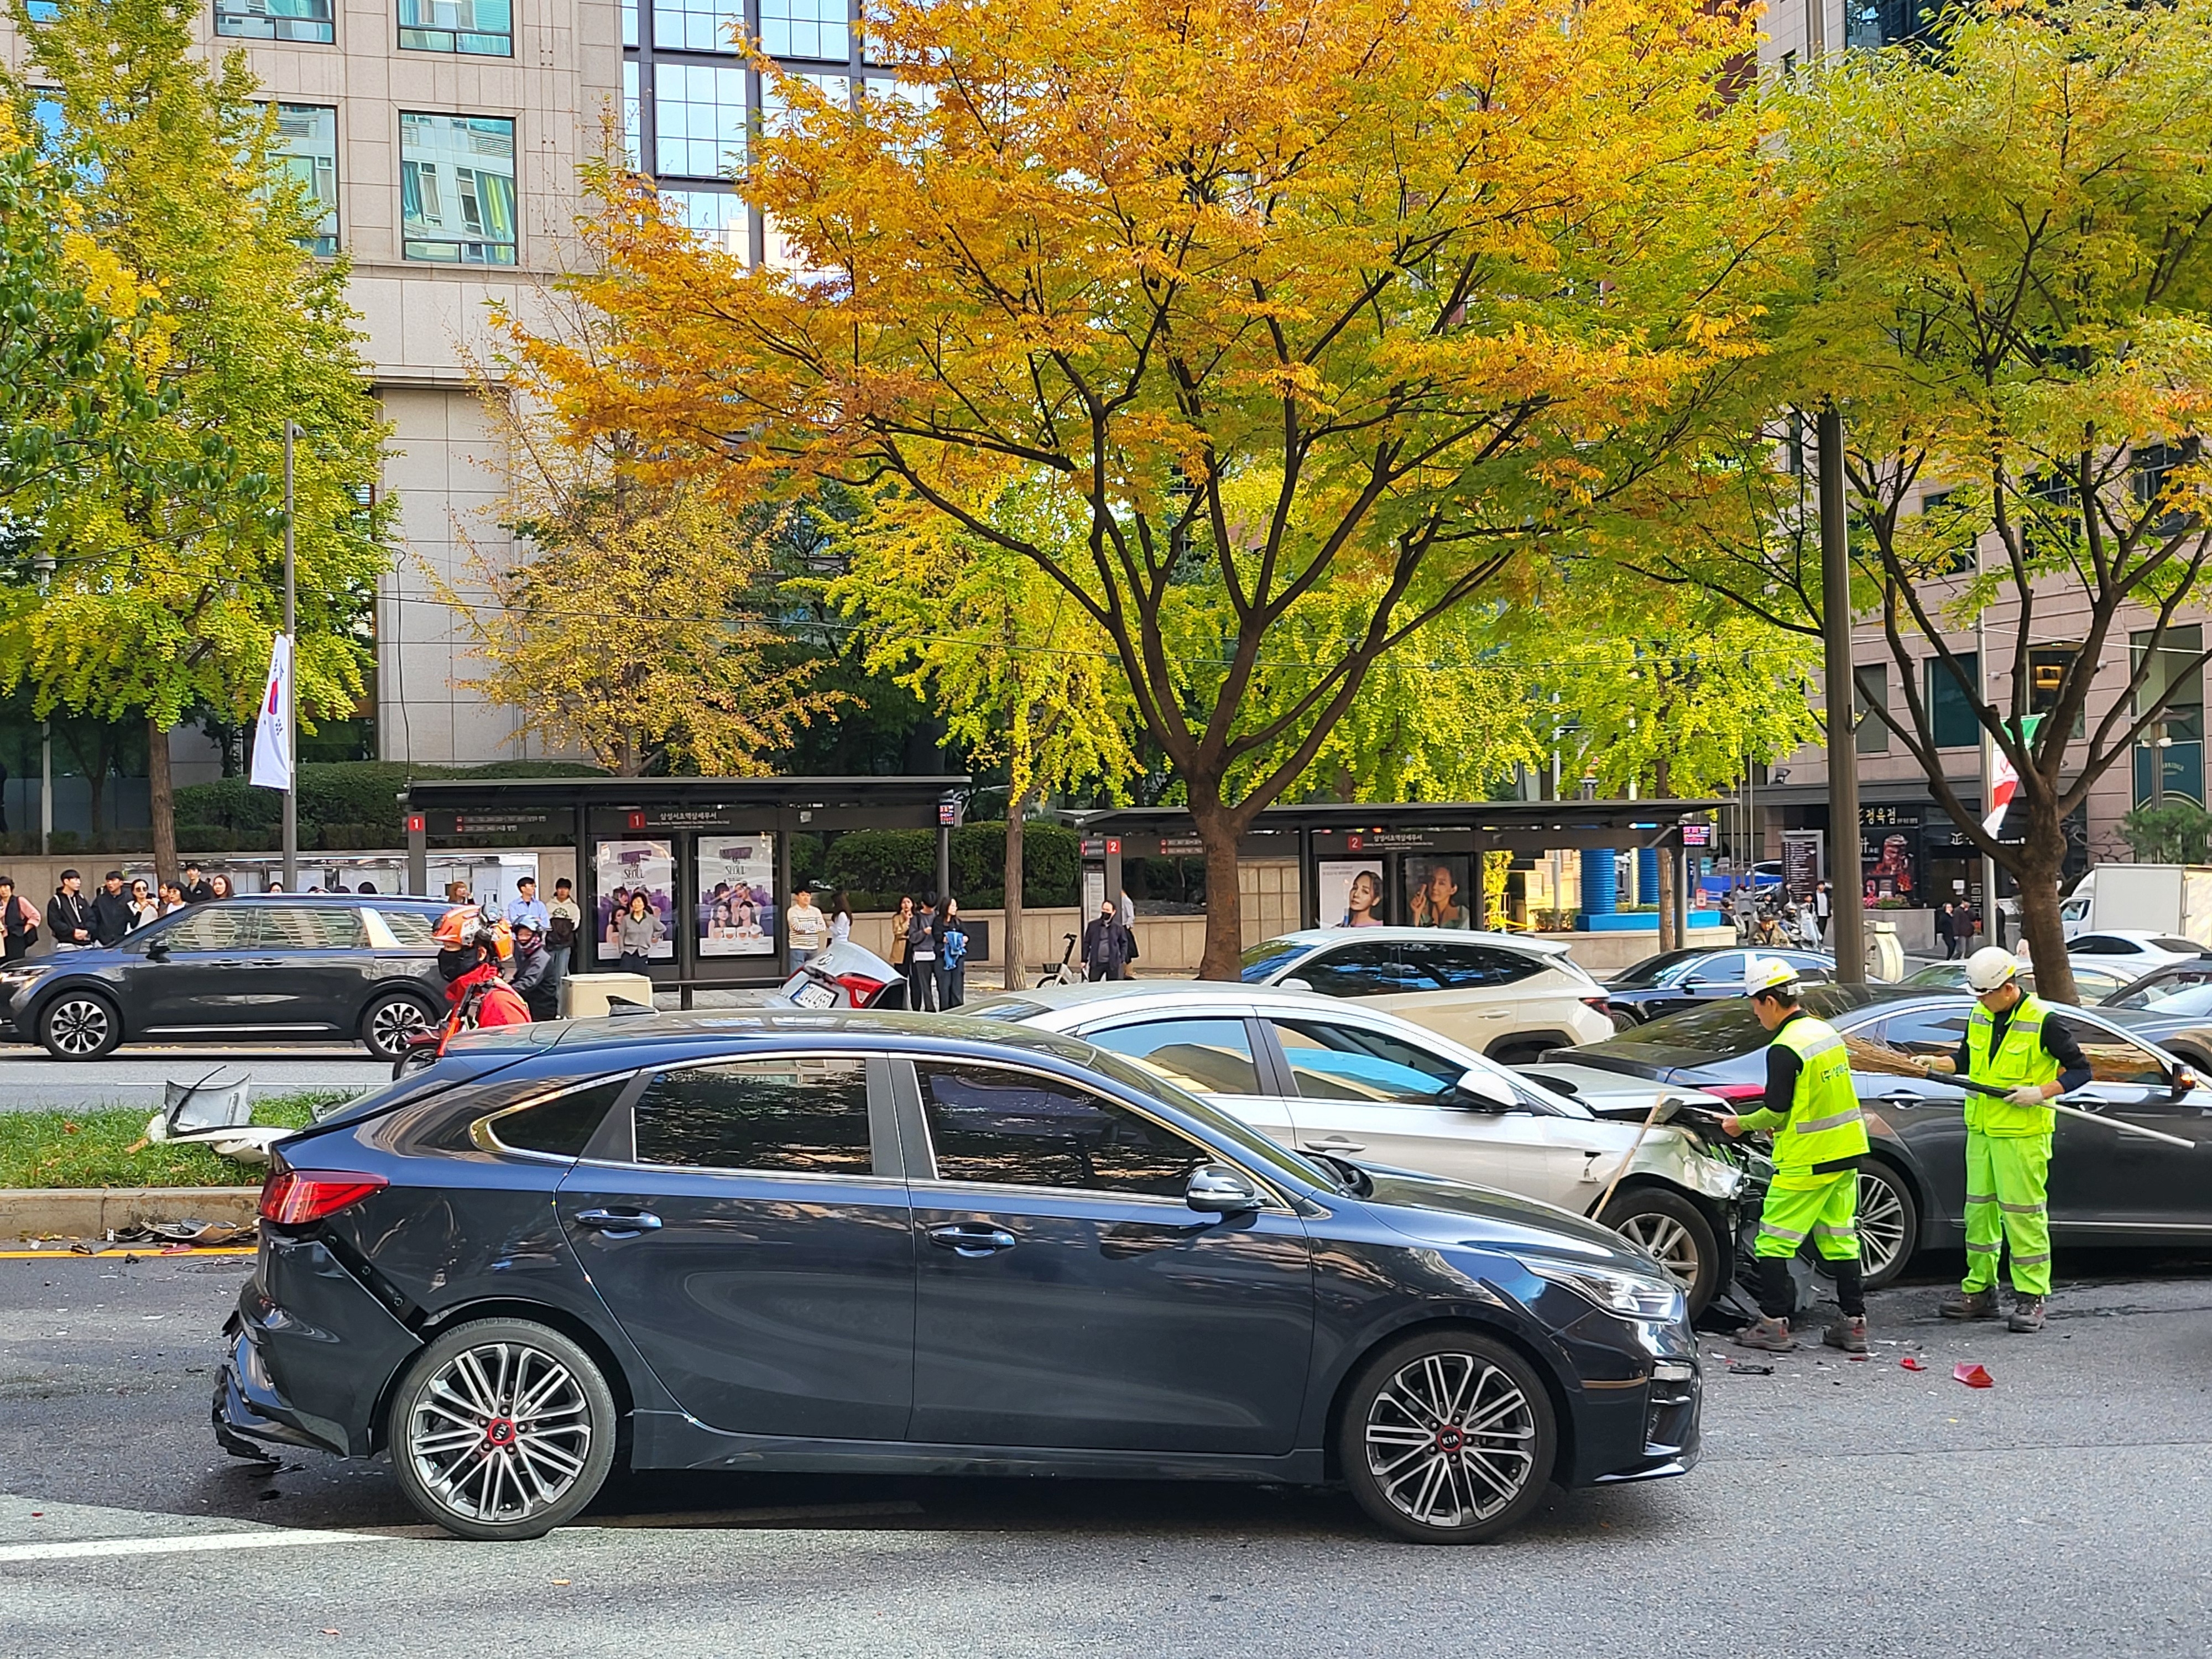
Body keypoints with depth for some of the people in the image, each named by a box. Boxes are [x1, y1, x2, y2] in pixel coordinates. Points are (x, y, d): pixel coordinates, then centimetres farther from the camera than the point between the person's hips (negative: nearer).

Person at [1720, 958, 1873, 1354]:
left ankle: (1773, 1324, 2)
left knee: (1773, 1242, 1)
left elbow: (1777, 1113, -15)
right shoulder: (1827, 1032, 8)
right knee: (1839, 1240, 13)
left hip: (1806, 1163, -8)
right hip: (1845, 1155, 8)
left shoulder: (1784, 1049, -18)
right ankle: (1854, 1324, 14)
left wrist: (1741, 1123, 3)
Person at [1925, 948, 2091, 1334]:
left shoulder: (2041, 1022, -11)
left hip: (2023, 1133, -7)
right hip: (1981, 1128, 7)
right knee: (1979, 1208, 11)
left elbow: (2080, 1069, -7)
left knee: (2023, 1213, -6)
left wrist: (2041, 1092, -19)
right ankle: (1980, 1290, 20)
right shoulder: (1980, 1017, 8)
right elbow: (1967, 1058, 22)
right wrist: (1935, 1064, 4)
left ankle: (2032, 1298, 1)